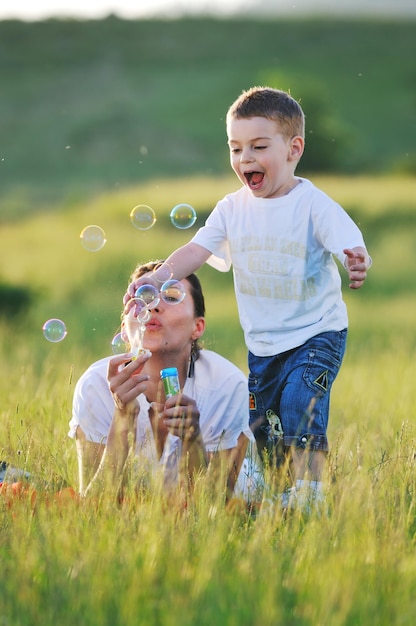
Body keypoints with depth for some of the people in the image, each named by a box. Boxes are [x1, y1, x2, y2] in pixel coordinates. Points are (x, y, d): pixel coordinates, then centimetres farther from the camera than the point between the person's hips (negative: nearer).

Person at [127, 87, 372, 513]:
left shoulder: (312, 204, -13)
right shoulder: (232, 208, 1)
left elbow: (351, 246, -22)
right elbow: (196, 250, -5)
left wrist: (357, 265, -46)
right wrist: (156, 280, -20)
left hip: (317, 334, -6)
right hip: (263, 341, 6)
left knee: (299, 401, -23)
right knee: (262, 422, 9)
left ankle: (307, 494, -20)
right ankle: (282, 496, 24)